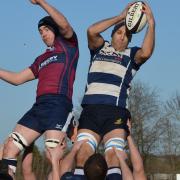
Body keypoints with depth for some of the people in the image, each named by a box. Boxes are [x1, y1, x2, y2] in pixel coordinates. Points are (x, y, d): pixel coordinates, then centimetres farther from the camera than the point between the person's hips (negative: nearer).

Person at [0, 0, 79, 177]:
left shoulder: (68, 44, 12)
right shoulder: (41, 59, 29)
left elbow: (64, 25, -9)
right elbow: (17, 78, 28)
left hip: (59, 104, -7)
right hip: (39, 106, 7)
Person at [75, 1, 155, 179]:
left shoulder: (131, 55, 15)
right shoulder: (100, 47, 20)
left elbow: (146, 53, -8)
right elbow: (92, 31, 0)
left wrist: (151, 23, -9)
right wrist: (120, 17, 2)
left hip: (115, 113, -1)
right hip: (90, 111, 2)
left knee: (113, 156, -19)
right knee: (82, 156, -11)